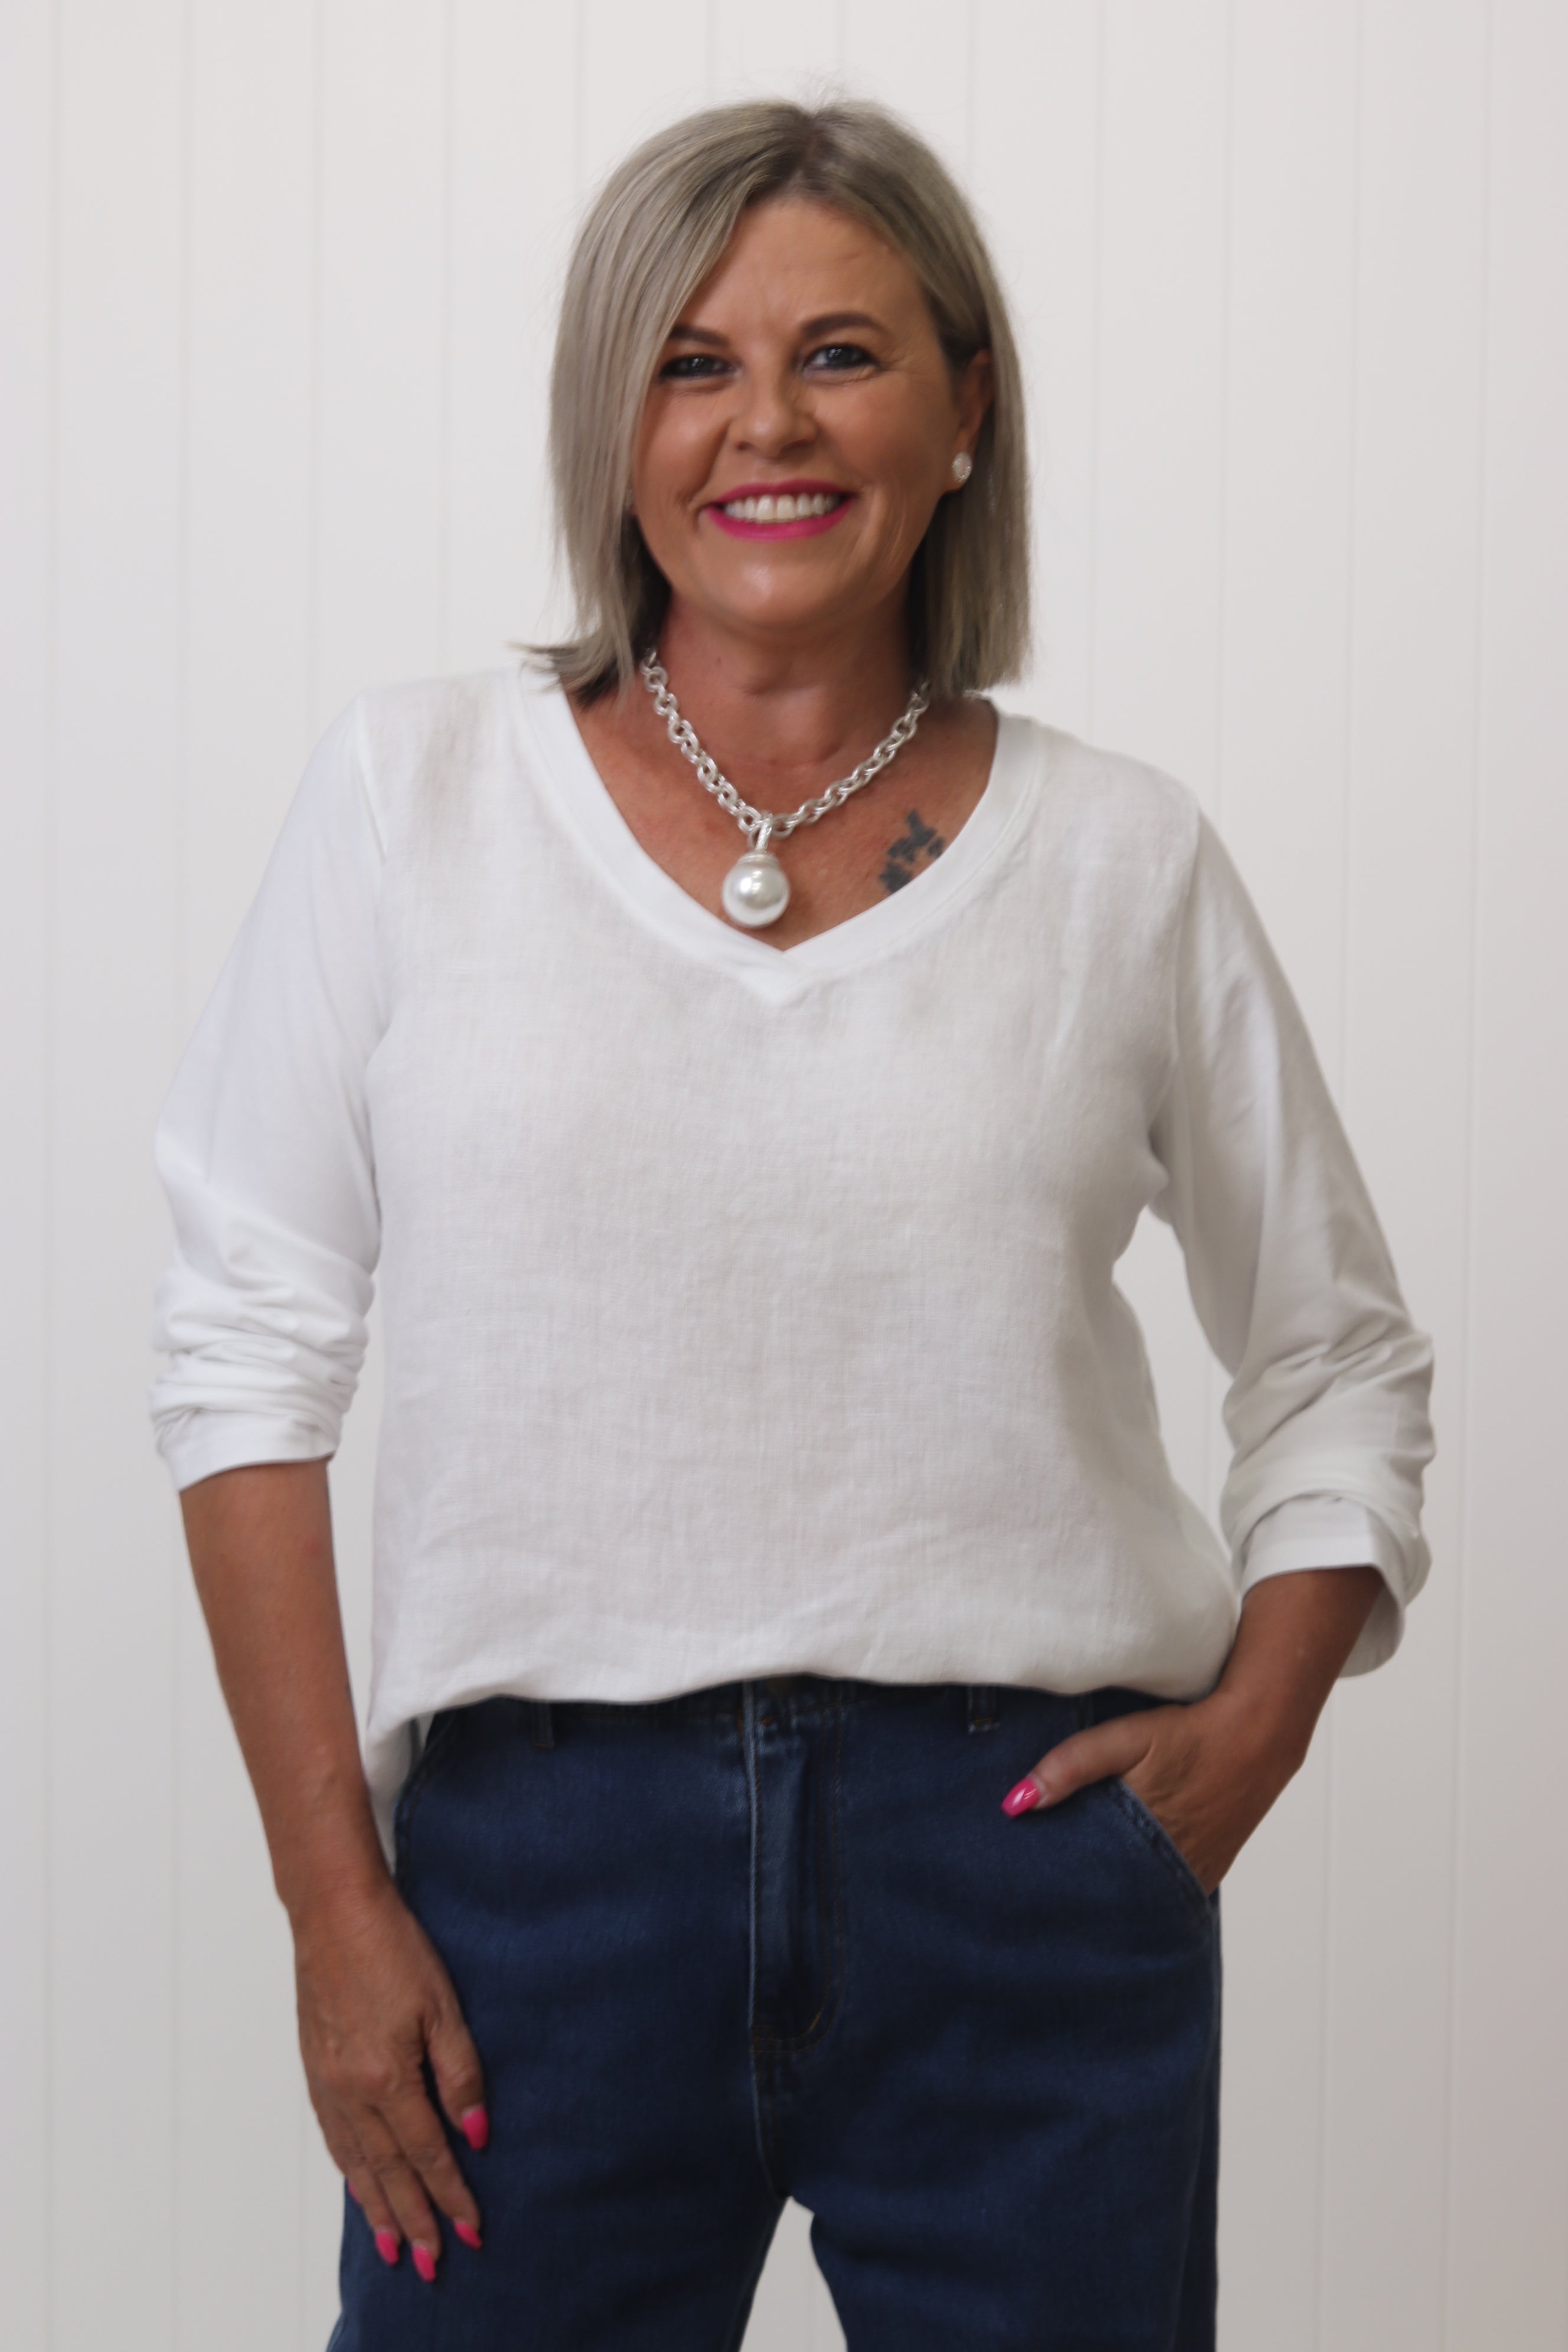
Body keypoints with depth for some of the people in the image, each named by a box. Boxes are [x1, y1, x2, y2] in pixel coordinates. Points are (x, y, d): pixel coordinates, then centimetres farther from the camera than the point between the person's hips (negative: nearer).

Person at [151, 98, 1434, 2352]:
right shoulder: (420, 790, 1)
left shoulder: (1122, 856, 3)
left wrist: (1258, 1719, -2)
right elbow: (251, 1341, 1)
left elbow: (1343, 1358, 13)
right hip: (542, 1849, 0)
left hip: (1019, 1859, 1)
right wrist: (332, 1895, -3)